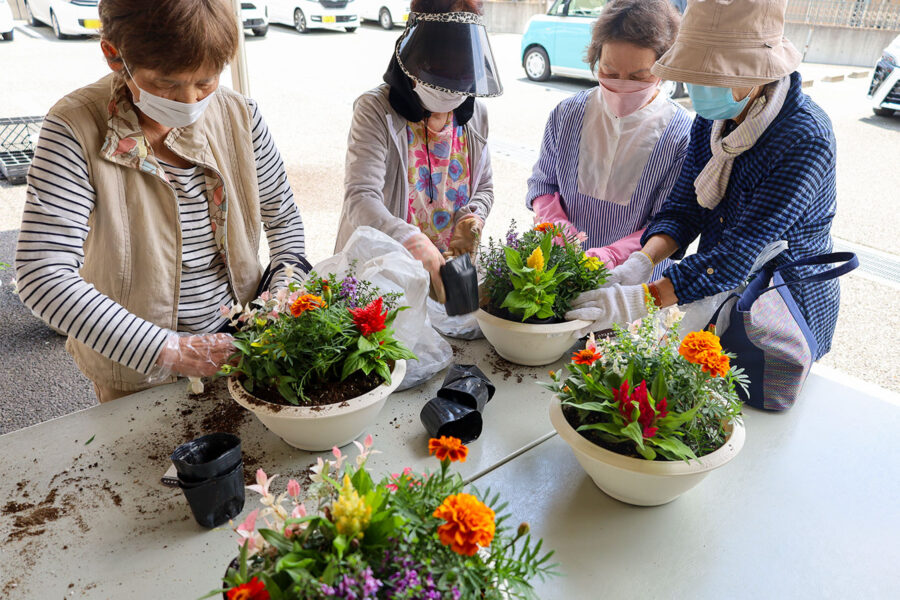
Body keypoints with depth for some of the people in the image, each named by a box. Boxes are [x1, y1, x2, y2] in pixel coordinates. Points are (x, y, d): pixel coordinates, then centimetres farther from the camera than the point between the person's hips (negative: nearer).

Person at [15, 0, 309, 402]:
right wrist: (167, 350, -35)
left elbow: (282, 216, 1)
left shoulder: (238, 115, -10)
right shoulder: (76, 129, -21)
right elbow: (43, 278, -28)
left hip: (241, 348, 4)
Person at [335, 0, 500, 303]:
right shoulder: (376, 110, -11)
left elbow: (484, 187, 18)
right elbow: (360, 199, -23)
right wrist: (417, 246, -38)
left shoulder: (474, 113, 6)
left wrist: (473, 215, -5)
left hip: (449, 271, 4)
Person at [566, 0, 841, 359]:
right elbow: (683, 207, -8)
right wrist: (641, 262, -28)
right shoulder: (712, 118, -7)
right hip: (717, 295, 6)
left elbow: (743, 251, -34)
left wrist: (644, 299, -42)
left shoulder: (806, 139, -28)